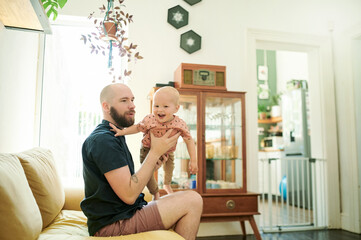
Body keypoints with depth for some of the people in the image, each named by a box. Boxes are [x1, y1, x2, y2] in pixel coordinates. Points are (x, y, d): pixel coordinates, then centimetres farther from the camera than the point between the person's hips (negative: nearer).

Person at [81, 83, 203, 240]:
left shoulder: (114, 137, 16)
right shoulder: (103, 140, -18)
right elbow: (129, 194, -23)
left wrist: (151, 167, 0)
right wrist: (155, 152, -18)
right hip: (112, 224, -10)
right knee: (193, 200, -14)